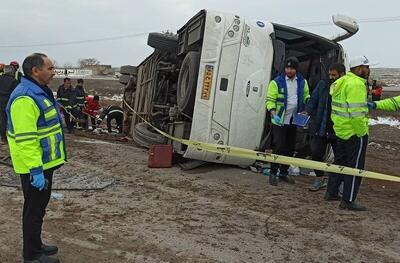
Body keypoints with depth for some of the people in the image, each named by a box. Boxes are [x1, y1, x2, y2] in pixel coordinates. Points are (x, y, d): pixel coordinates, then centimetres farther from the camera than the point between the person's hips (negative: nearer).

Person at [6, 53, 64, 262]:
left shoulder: (40, 92, 11)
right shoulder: (25, 98, -23)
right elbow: (25, 139, -27)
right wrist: (35, 170, -26)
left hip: (45, 163, 10)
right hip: (35, 167, -10)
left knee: (39, 207, 20)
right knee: (34, 209, 2)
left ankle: (36, 245, 35)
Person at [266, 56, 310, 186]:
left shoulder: (302, 82, 5)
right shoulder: (276, 82, -9)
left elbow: (306, 96, 16)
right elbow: (270, 100, -10)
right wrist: (273, 114, -25)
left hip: (293, 120, 5)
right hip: (279, 120, -5)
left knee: (290, 148, 12)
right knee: (278, 147, -7)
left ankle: (284, 172, 26)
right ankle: (273, 173, 6)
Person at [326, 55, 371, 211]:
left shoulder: (341, 82, 12)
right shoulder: (356, 84, -18)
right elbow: (356, 112, -24)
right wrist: (361, 132, -19)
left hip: (341, 130, 10)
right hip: (355, 132, -9)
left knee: (340, 162, 20)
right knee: (355, 166, 0)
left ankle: (331, 193, 29)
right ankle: (348, 201, 6)